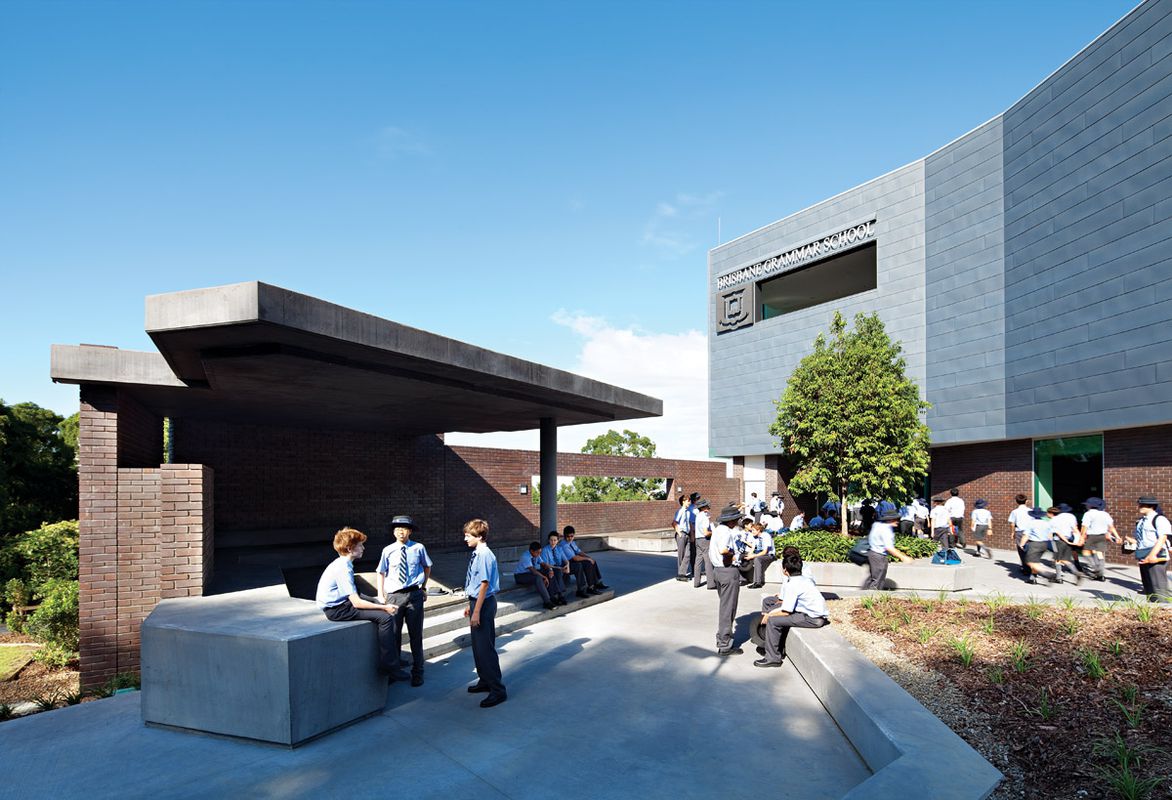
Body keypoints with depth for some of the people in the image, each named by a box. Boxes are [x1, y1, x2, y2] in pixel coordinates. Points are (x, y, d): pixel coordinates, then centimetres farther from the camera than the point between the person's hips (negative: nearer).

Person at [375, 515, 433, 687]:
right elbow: (381, 573, 8)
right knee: (393, 635, 9)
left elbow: (427, 567, 16)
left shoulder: (418, 548, 0)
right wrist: (380, 595, 3)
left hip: (414, 595, -1)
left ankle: (417, 673, 18)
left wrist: (424, 587, 17)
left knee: (416, 634, 6)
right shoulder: (388, 550, 0)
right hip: (393, 595, 1)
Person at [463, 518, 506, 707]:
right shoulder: (476, 554, 8)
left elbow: (484, 584, -22)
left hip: (484, 603, -10)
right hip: (476, 601, 10)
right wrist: (470, 605, 21)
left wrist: (476, 611, -22)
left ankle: (497, 690, 5)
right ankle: (485, 681, 36)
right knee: (477, 646, 20)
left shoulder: (484, 554, -20)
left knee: (485, 648, -4)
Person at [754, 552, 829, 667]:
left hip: (814, 619, -10)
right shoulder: (805, 579, 11)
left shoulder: (792, 585, -16)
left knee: (773, 621, -11)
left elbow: (785, 612, -14)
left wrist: (769, 615, 2)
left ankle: (772, 658, -2)